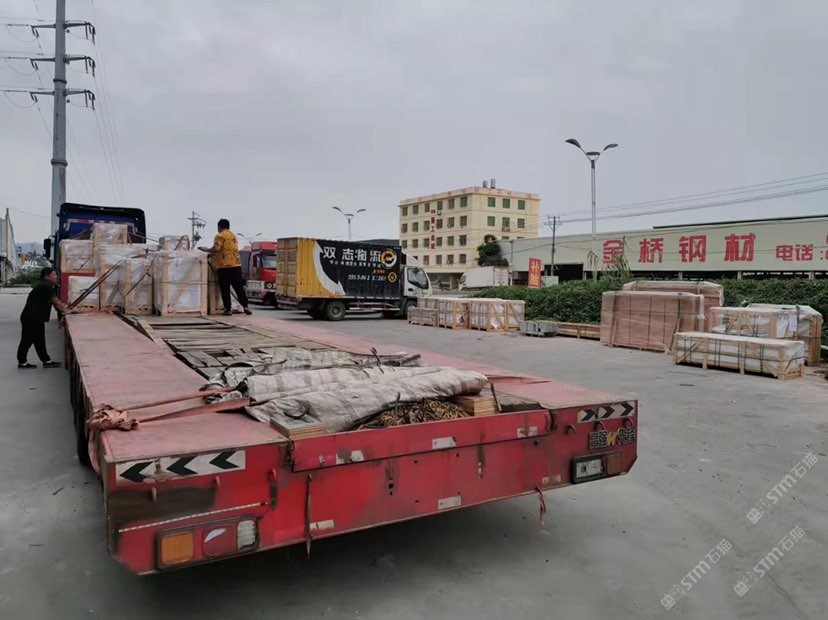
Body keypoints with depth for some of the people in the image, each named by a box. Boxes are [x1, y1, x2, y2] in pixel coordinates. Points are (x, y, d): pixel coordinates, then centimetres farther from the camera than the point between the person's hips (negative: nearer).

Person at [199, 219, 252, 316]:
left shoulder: (220, 236, -5)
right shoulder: (233, 236, 19)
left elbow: (216, 248, -17)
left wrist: (207, 250, 1)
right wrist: (213, 254, 24)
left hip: (224, 265, -6)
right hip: (236, 264, 6)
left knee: (225, 289, 1)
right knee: (239, 287, 8)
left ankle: (228, 309, 0)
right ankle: (245, 307, 2)